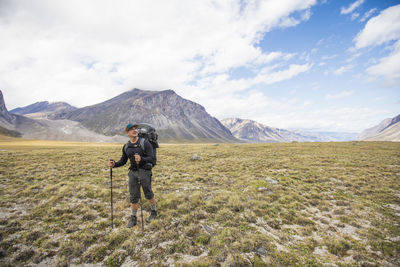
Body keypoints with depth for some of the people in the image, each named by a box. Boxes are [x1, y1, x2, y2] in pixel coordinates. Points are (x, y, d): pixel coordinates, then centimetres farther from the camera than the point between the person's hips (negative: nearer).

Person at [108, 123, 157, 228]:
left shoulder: (145, 143, -10)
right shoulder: (126, 147, 4)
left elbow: (151, 158, -16)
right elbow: (123, 161, 10)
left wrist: (141, 159, -35)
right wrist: (114, 164, -9)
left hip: (145, 171, -4)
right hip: (133, 172, 4)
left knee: (148, 194, 10)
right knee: (133, 196, 9)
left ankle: (154, 212, 34)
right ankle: (133, 219, 25)